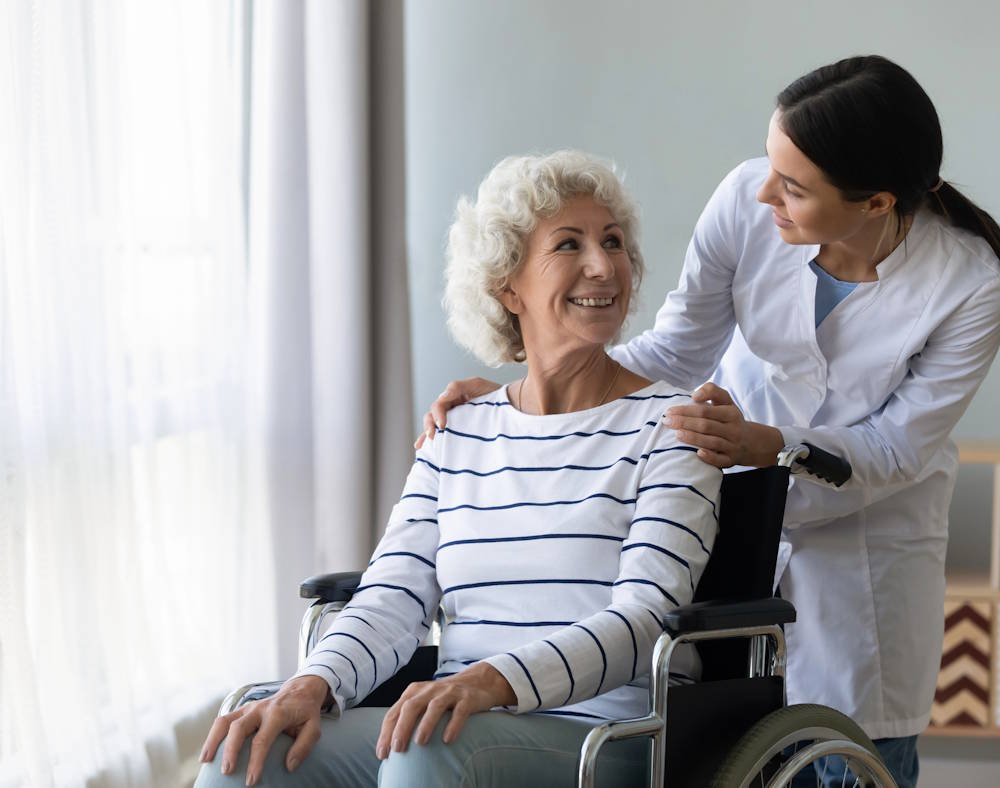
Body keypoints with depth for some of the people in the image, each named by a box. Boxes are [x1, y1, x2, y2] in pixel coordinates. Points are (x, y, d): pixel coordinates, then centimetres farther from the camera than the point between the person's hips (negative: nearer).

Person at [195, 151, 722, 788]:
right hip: (463, 730, 4)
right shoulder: (457, 436, 15)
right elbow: (394, 598, 6)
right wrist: (313, 685, -16)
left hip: (606, 734, -3)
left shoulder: (668, 425, 1)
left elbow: (642, 620, -12)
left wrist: (493, 681, -29)